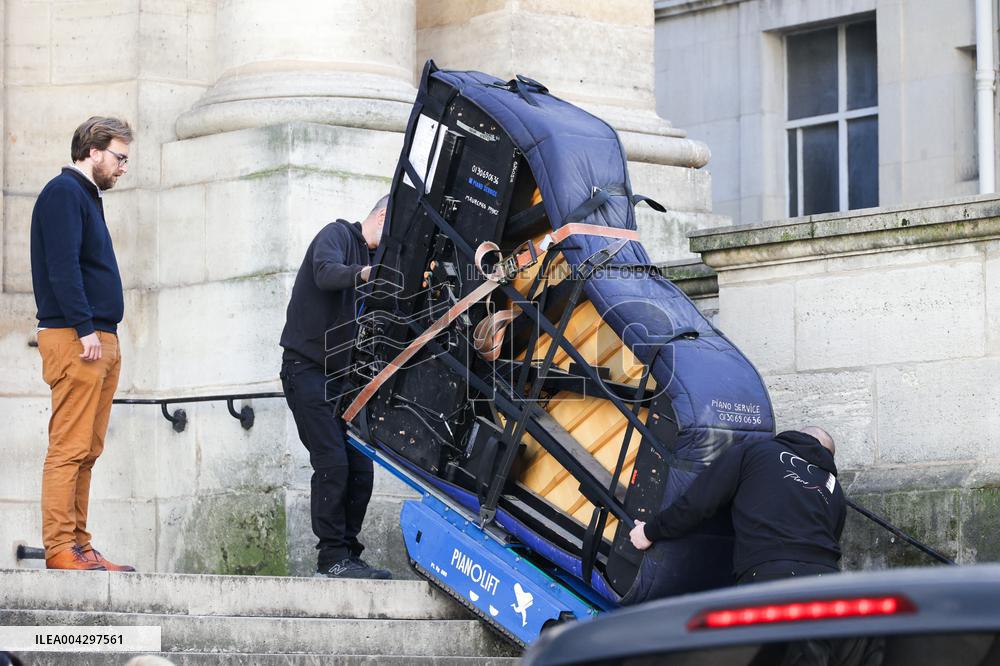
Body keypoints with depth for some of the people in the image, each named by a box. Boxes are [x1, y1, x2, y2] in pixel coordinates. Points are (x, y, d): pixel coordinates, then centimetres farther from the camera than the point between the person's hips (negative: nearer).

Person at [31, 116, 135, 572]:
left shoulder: (85, 196, 23)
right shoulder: (64, 192, -6)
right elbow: (62, 265, -16)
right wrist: (85, 328, -21)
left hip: (100, 339, 10)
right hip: (75, 340, -10)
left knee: (86, 450, 8)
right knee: (69, 447, -11)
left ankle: (78, 546, 9)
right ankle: (60, 547, -13)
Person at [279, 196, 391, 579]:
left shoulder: (375, 259, 19)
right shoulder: (338, 235, -4)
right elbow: (326, 272, -27)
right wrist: (363, 273, -45)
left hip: (342, 375, 8)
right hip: (308, 369, -8)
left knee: (360, 468, 2)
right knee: (332, 464, -14)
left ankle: (348, 555, 8)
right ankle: (332, 557, -11)